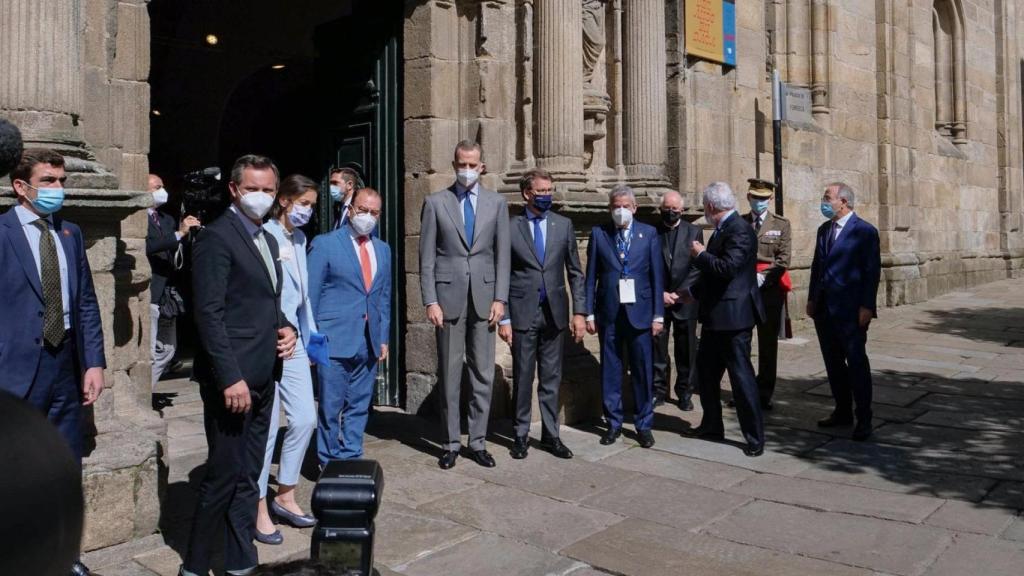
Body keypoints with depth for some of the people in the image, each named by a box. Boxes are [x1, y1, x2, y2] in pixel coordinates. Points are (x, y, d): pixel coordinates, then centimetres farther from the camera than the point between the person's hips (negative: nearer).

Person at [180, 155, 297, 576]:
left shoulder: (268, 240, 16)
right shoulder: (216, 237, -10)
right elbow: (209, 314, -16)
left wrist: (285, 328, 4)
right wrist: (230, 377, -21)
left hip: (262, 377, 8)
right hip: (233, 379, -8)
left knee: (248, 476, 13)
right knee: (224, 476, -1)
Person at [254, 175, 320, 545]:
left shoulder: (299, 239, 13)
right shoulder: (264, 236, -12)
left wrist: (310, 333, 16)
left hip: (293, 341, 8)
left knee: (305, 418, 8)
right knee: (267, 426, -1)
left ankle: (285, 497, 24)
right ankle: (259, 509, 14)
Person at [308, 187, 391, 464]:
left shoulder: (383, 249, 13)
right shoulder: (324, 244, -2)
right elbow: (311, 295, -3)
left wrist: (384, 338, 12)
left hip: (369, 343, 5)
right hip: (334, 341, -5)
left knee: (359, 407, 11)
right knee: (330, 408, 3)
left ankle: (351, 460, 22)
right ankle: (329, 466, 16)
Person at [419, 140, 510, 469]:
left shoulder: (497, 203, 8)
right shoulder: (435, 203, 3)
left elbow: (502, 254, 6)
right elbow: (427, 257, 1)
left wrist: (500, 298, -2)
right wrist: (430, 301, -6)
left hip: (484, 298, 2)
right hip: (449, 297, -1)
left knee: (483, 374, 5)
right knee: (449, 374, 5)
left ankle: (478, 442, 17)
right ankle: (451, 443, 16)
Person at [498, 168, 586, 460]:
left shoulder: (563, 225, 6)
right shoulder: (510, 228, -2)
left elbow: (575, 272, 7)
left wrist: (579, 312, 0)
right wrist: (503, 318, -5)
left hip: (554, 313, 2)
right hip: (522, 313, -2)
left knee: (551, 378, 9)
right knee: (522, 378, 6)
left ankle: (551, 435, 20)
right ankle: (521, 435, 19)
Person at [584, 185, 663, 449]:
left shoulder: (649, 233, 5)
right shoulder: (598, 233, 5)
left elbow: (657, 276, 3)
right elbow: (591, 276, 4)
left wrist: (658, 315, -2)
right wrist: (589, 313, 0)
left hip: (640, 312, 0)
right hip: (609, 313, 1)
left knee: (643, 371, 4)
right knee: (610, 371, 7)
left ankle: (644, 425, 17)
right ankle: (613, 424, 19)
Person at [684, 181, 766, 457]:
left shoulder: (739, 230, -18)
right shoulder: (723, 230, 13)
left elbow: (728, 268, -30)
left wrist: (700, 254, -16)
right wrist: (693, 292, 26)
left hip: (732, 315, -10)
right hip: (715, 315, 10)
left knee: (741, 375, -4)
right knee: (706, 369, 18)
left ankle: (755, 438, 6)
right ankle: (711, 426, 32)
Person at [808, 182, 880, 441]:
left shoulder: (865, 231, -8)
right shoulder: (824, 230, 14)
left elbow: (872, 271, -11)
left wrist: (866, 307, -15)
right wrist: (811, 299, 13)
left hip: (850, 310, -7)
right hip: (824, 308, 7)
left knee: (856, 362, -2)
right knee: (833, 362, 12)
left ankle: (864, 419, 7)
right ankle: (842, 412, 24)